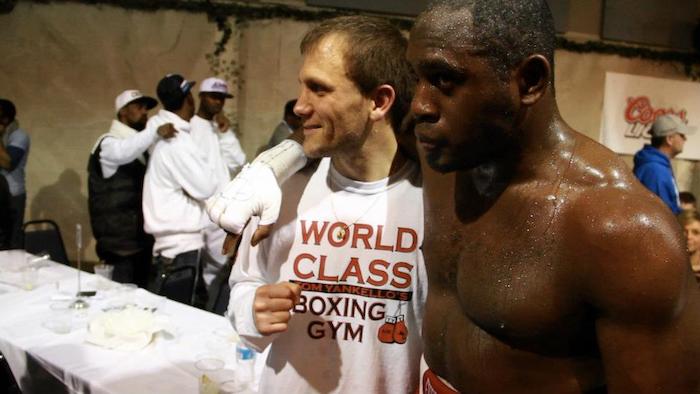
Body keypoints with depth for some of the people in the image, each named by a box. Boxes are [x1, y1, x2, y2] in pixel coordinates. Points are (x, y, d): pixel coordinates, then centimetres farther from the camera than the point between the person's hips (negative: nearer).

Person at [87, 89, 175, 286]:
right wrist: (155, 132, -48)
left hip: (141, 240, 8)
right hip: (121, 243, -8)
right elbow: (123, 152, -37)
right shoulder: (110, 143, -10)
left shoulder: (139, 146, 17)